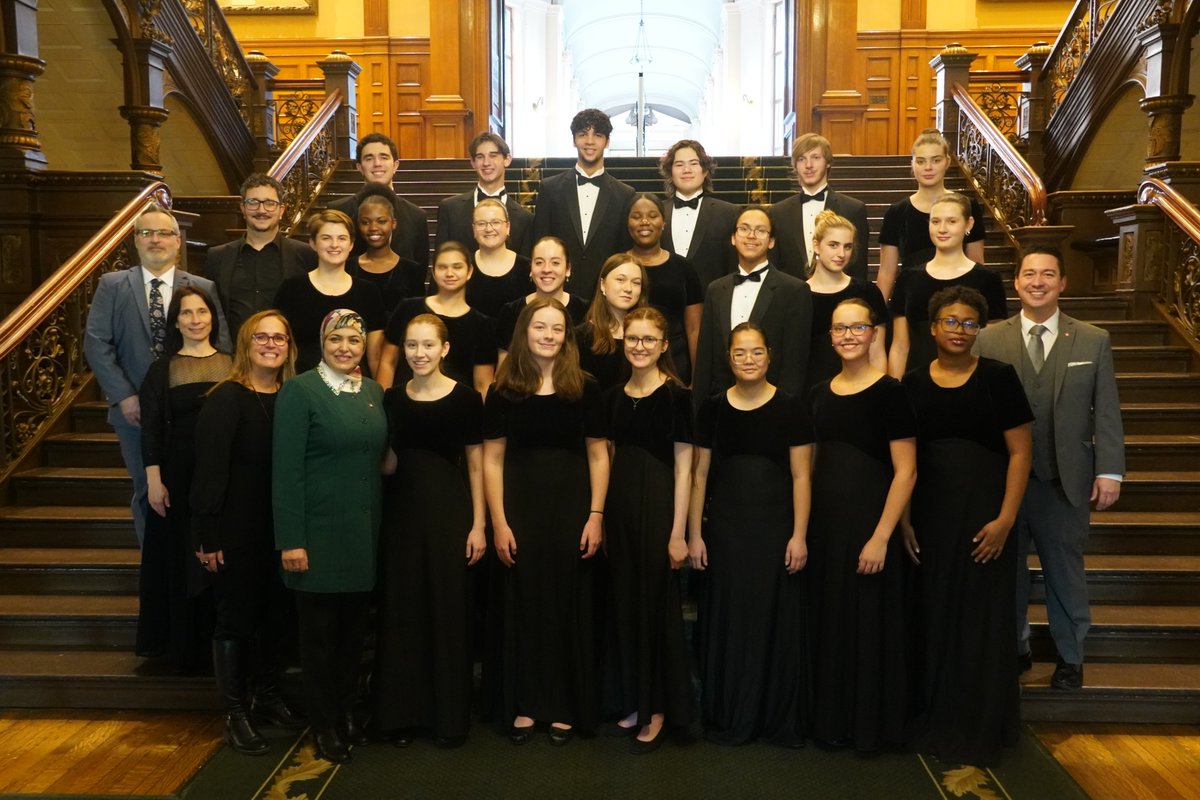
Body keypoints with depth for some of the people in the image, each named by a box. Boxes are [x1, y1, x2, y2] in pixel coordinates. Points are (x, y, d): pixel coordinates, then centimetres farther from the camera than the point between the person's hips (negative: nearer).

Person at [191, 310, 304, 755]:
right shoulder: (227, 398, -11)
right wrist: (208, 536, -17)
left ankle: (266, 695, 34)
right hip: (237, 530, -5)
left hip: (282, 529, 5)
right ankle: (236, 714, 20)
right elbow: (209, 468, -14)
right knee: (236, 619, 7)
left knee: (278, 614, 15)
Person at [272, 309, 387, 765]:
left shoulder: (374, 392, 9)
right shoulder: (299, 391, -8)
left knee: (354, 630, 15)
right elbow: (285, 470, -12)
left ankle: (348, 714, 31)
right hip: (319, 534, -5)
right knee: (320, 633, 8)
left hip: (365, 535, 5)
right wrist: (290, 540, -16)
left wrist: (382, 529, 10)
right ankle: (325, 726, 23)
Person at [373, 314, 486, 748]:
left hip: (449, 510, -3)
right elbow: (387, 466, 10)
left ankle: (450, 716, 18)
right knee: (401, 610, 9)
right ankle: (402, 712, 23)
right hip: (402, 511, 3)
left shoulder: (465, 398, -4)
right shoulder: (391, 399, 6)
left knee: (449, 610, 4)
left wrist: (478, 525, -6)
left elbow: (475, 465, -2)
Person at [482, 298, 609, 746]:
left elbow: (598, 456, 3)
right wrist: (499, 523, -5)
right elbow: (492, 460, 1)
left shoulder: (584, 389, 2)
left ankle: (565, 707, 20)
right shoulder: (504, 391, 1)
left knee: (569, 604, 7)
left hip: (571, 508, 0)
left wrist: (596, 515, -5)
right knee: (523, 603, 7)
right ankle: (525, 705, 20)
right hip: (521, 508, 0)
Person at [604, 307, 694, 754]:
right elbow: (610, 459, 13)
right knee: (624, 604, 12)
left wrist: (678, 532, -13)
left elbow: (683, 466, -10)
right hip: (620, 506, 6)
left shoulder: (676, 395, -7)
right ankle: (633, 701, 27)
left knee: (656, 605, 2)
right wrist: (601, 517, 9)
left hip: (658, 506, -6)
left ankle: (659, 709, 16)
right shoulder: (615, 396, 10)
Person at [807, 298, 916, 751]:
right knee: (828, 620, 13)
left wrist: (881, 536, -19)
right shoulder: (820, 394, 8)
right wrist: (803, 526, 8)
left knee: (868, 621, 4)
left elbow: (906, 471, -13)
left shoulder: (888, 392, -9)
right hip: (823, 520, 6)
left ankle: (872, 725, 21)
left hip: (868, 520, -6)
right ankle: (832, 718, 29)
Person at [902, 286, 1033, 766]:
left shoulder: (998, 378, -3)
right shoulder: (913, 384, 5)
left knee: (980, 618, 5)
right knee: (932, 616, 9)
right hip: (928, 515, 3)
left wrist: (1005, 519, -13)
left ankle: (978, 730, 22)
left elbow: (1020, 452, -5)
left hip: (983, 515, -2)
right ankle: (931, 720, 26)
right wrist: (902, 519, -1)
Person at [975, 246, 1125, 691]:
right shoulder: (989, 340, 0)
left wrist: (1109, 471, -5)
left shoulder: (1093, 341, 3)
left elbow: (1106, 412, 1)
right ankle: (1014, 649, 31)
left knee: (1065, 570, 12)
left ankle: (1070, 657, 30)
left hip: (1066, 482, 0)